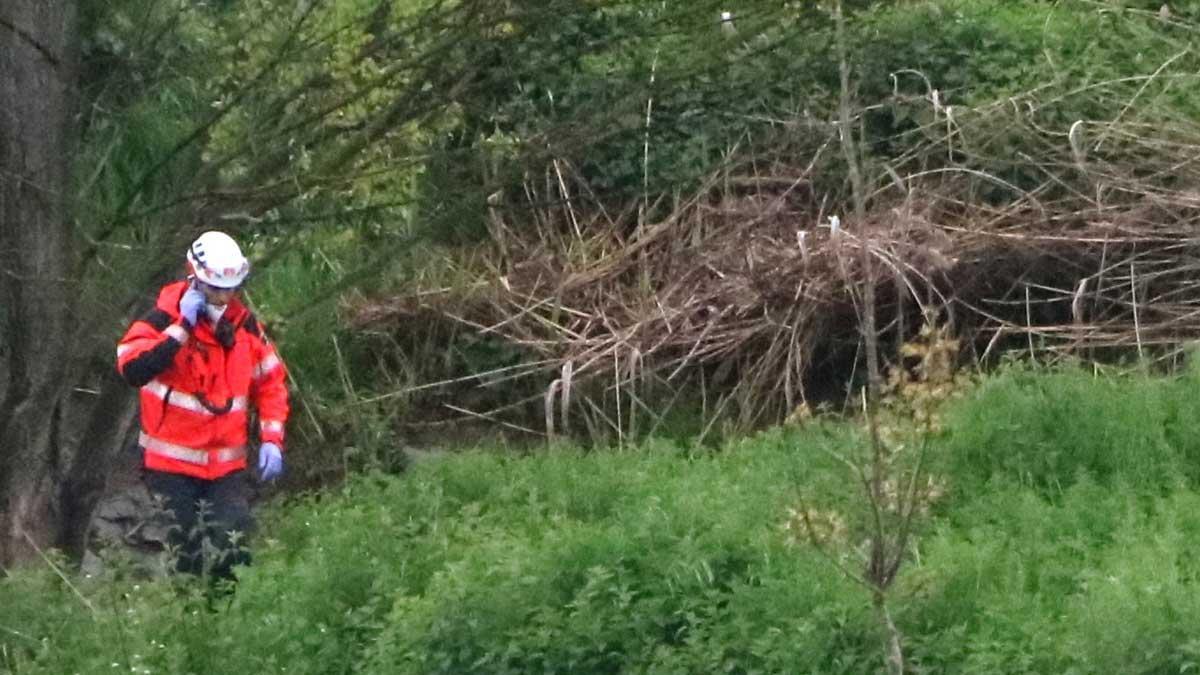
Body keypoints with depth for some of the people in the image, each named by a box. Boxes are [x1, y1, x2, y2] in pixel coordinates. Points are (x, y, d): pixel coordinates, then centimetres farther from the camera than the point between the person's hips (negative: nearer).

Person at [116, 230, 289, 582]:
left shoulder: (245, 326, 5)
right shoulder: (164, 319, -11)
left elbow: (271, 381, 16)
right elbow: (132, 368, -28)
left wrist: (272, 439, 4)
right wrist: (182, 327, -26)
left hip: (227, 465, 4)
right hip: (171, 465, -4)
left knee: (236, 550, -4)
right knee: (180, 556, -2)